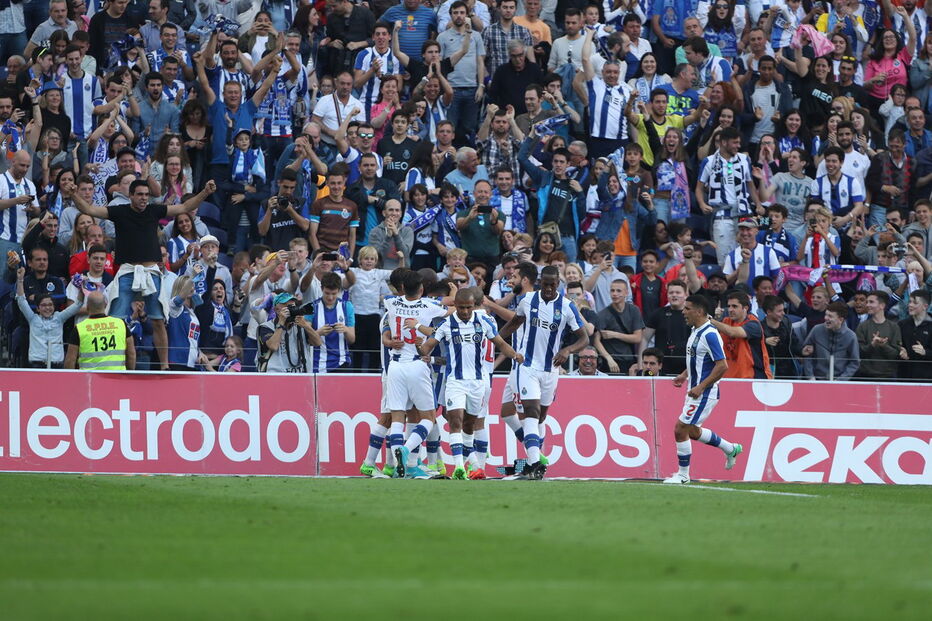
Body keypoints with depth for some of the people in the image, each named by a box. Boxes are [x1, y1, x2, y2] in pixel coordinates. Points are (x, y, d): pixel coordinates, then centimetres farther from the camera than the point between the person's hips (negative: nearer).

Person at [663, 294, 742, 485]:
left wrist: (701, 387, -24)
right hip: (695, 391, 10)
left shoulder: (709, 335, -20)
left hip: (704, 393, -10)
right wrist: (684, 375, 13)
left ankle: (683, 474, 4)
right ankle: (731, 449, 35)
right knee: (693, 431, 20)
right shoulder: (695, 331, 10)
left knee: (681, 429, -7)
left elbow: (722, 366, -24)